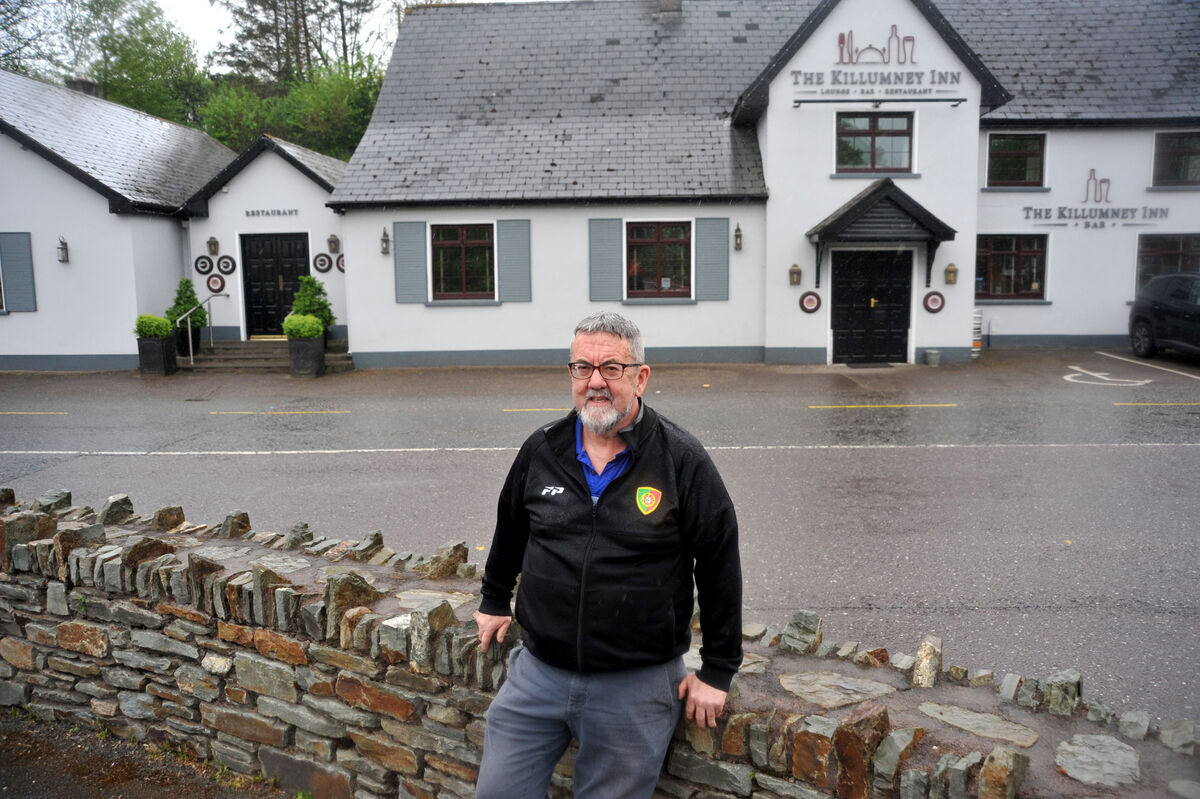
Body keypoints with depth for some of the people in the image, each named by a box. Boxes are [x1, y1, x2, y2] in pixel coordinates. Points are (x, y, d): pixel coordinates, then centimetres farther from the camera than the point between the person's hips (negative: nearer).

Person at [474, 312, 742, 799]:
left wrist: (717, 671, -1)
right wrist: (494, 600, 28)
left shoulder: (683, 461, -9)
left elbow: (720, 566, -4)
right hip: (537, 673, 4)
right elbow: (510, 529, 19)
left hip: (637, 686, -3)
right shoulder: (542, 450, 1)